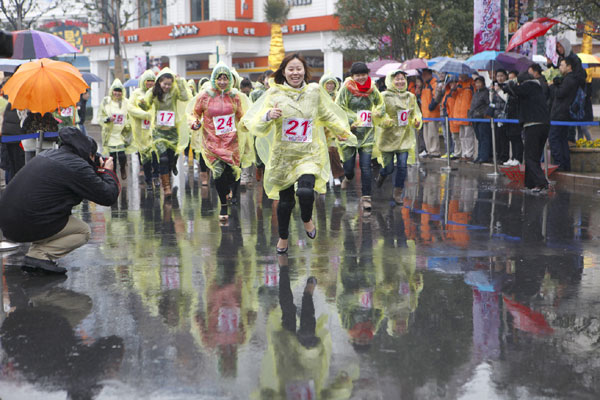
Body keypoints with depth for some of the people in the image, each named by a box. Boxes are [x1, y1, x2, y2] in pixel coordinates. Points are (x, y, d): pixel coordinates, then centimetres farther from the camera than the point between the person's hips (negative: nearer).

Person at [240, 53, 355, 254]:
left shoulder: (314, 91, 3)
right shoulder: (274, 94, -4)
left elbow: (327, 115, 23)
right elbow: (259, 128, -8)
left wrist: (341, 131, 31)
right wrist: (269, 116, -28)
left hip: (309, 154, 0)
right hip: (283, 155, 0)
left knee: (306, 191, -23)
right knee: (285, 201, 7)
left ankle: (307, 219, 11)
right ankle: (283, 237, 34)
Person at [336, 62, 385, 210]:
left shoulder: (372, 90, 4)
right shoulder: (346, 89, -6)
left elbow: (380, 105, 20)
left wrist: (374, 116, 2)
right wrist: (353, 121, -17)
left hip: (367, 134, 2)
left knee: (366, 167, -7)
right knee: (348, 166, 4)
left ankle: (366, 197, 1)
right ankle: (348, 178, 41)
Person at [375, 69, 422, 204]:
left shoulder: (410, 97, 7)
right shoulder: (384, 96, -7)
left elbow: (416, 113, 14)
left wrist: (417, 121, -7)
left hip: (404, 137, 3)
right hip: (388, 136, -3)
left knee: (402, 166, -4)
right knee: (389, 168, 2)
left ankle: (398, 193, 11)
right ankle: (382, 175, 40)